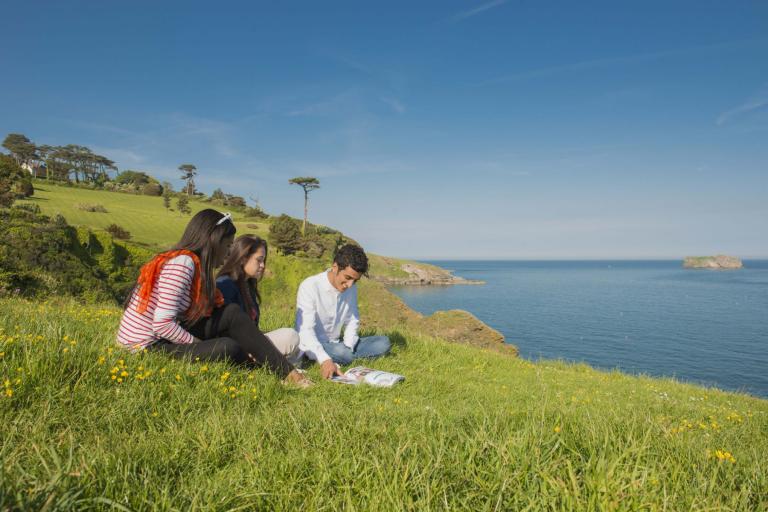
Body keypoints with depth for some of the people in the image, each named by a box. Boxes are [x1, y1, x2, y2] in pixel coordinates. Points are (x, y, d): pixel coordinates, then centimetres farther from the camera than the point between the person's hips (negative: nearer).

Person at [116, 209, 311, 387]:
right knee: (228, 348, -24)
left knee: (232, 314, -6)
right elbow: (163, 325, -26)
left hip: (167, 336, 8)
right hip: (148, 347, -8)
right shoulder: (182, 264, -22)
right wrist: (200, 345, -13)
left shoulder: (188, 261, 5)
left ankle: (287, 371, -4)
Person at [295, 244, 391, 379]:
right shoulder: (309, 286, -20)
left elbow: (352, 321, 9)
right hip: (312, 347, -6)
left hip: (335, 344, 7)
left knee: (383, 343, -10)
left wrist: (347, 348, -10)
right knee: (342, 354, -37)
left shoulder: (351, 289, 0)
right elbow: (305, 330, -28)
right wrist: (324, 360, -43)